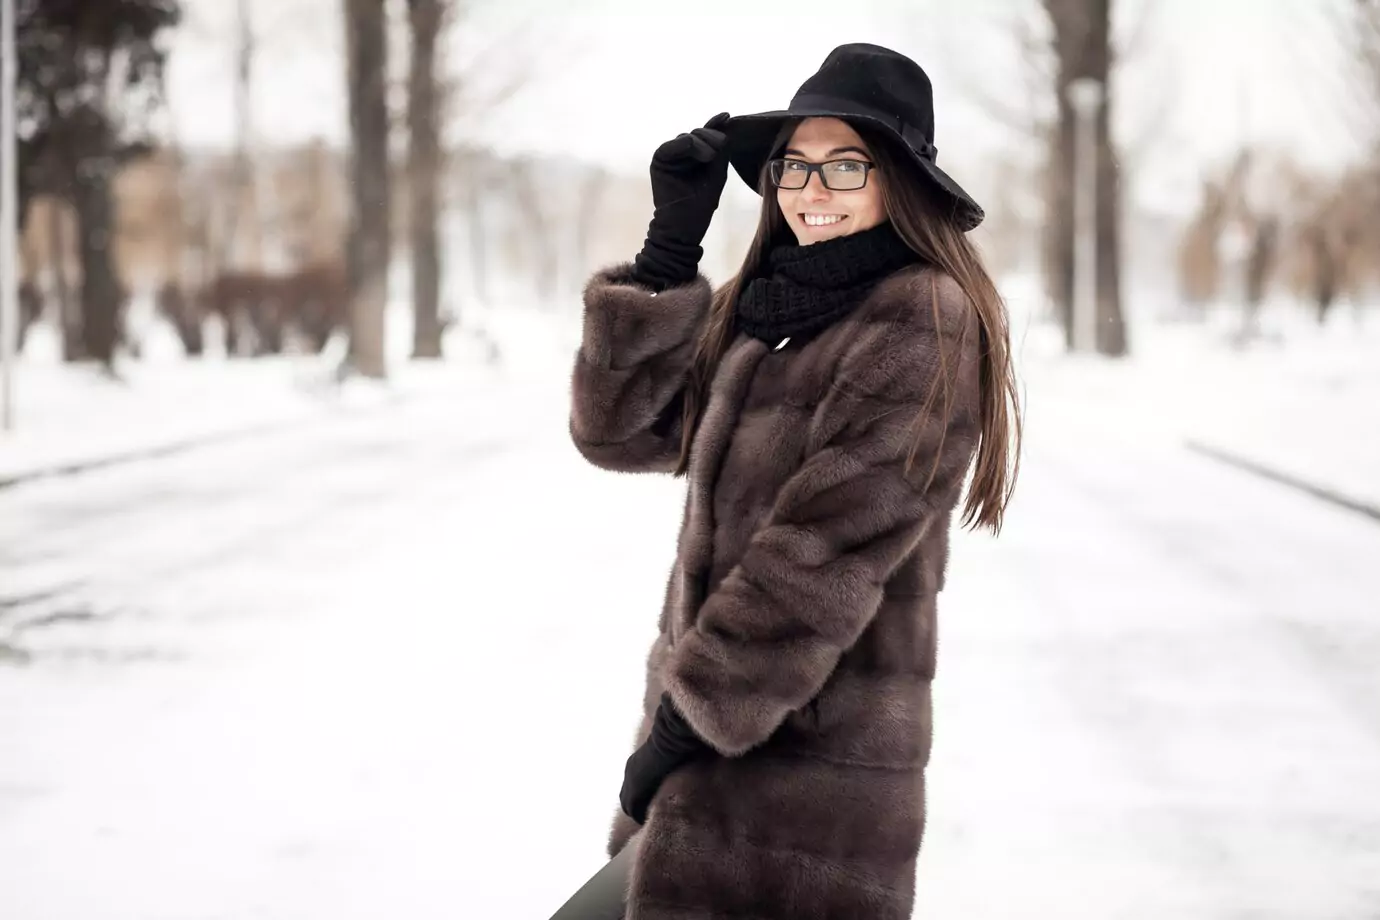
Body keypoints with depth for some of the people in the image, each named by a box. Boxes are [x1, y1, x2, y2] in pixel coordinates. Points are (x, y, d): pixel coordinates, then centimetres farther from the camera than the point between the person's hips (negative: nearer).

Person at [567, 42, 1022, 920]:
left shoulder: (922, 328, -14)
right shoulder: (766, 305, 11)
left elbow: (823, 556, -18)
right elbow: (618, 428, 4)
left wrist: (694, 709, -15)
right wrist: (671, 244, -4)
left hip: (809, 759, -8)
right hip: (719, 728, 8)